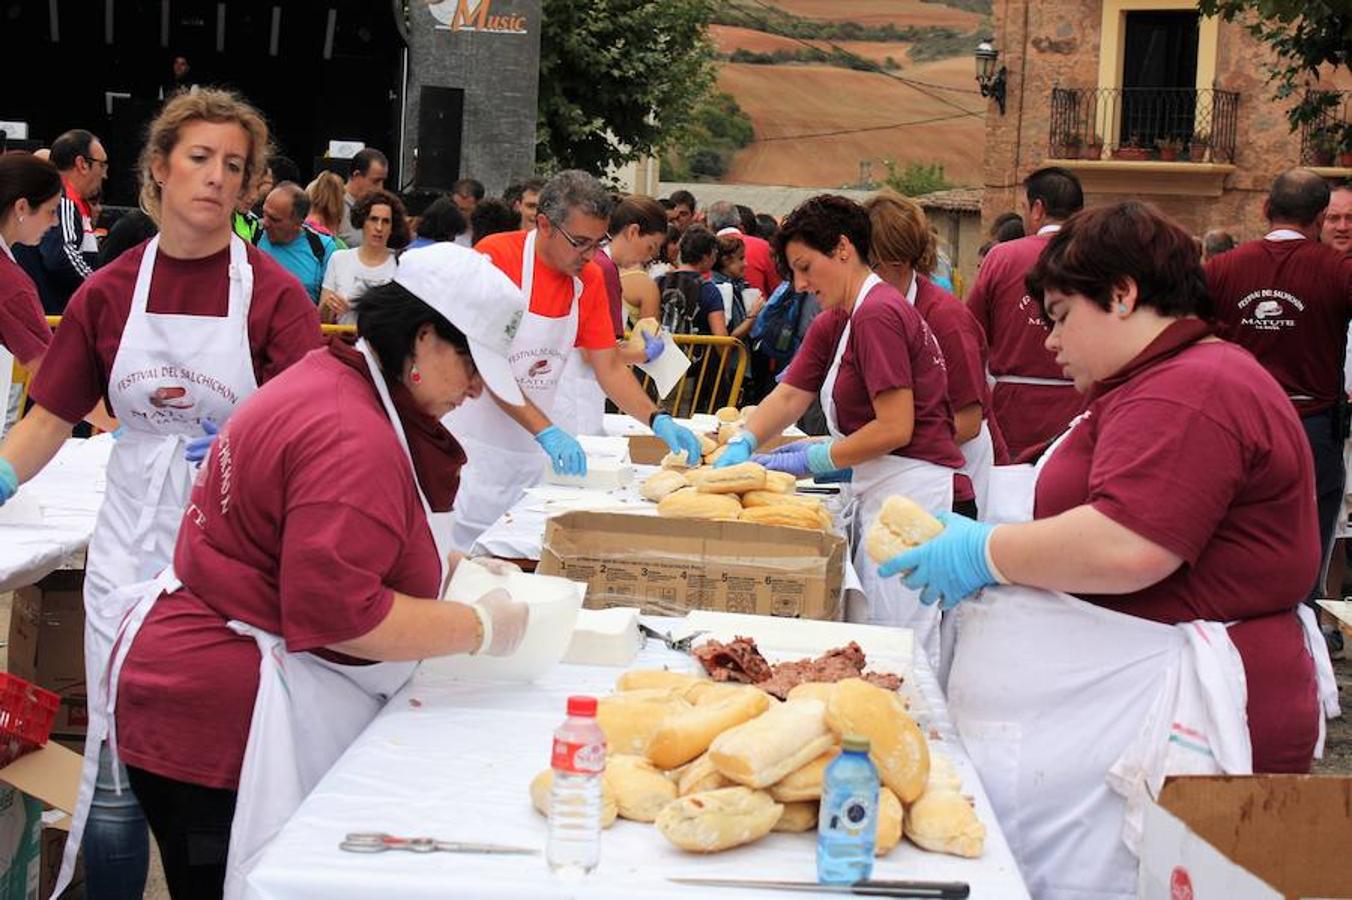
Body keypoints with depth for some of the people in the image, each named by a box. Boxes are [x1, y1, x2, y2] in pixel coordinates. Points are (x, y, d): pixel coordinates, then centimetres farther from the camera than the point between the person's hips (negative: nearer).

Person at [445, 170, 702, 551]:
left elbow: (610, 368, 8)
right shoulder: (497, 256, -14)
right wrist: (546, 431, -26)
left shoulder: (589, 279, 4)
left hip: (531, 455, 5)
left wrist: (658, 421, -8)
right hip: (473, 445, -5)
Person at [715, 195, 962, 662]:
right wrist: (741, 446, -2)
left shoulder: (878, 314, -15)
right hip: (882, 495, 10)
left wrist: (812, 458, -11)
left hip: (911, 493, -10)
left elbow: (895, 429, -19)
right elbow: (789, 396, 14)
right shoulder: (833, 323, 16)